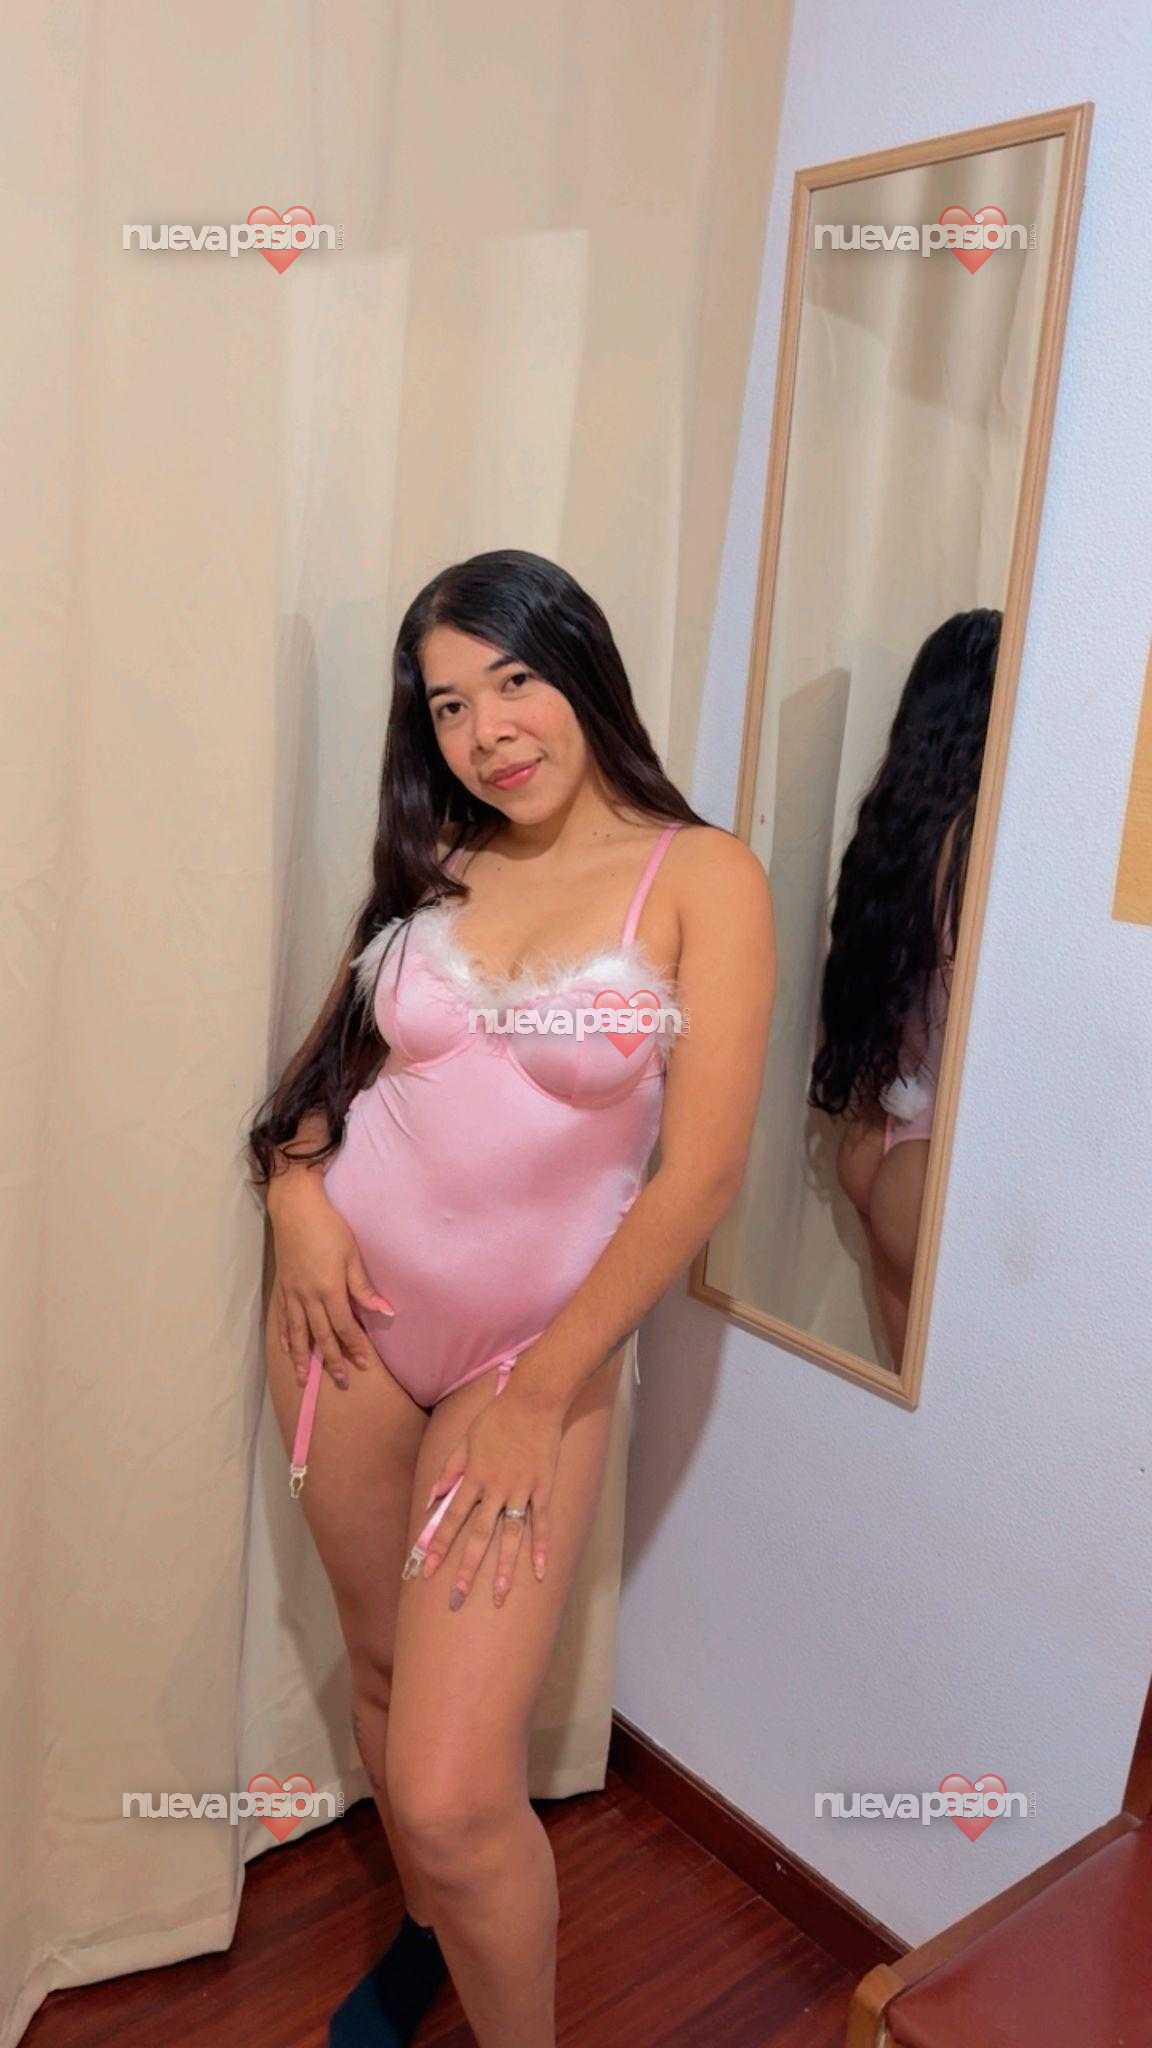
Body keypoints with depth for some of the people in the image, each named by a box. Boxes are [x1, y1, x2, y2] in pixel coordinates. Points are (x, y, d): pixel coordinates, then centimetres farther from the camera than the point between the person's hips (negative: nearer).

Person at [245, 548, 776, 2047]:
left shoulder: (701, 878, -10)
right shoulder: (432, 867, 4)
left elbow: (701, 1176, -14)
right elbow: (329, 1050, 16)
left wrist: (541, 1396, -13)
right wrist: (296, 1187, -4)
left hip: (540, 1349, -4)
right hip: (350, 1313, 5)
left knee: (454, 1792, -7)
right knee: (383, 1666, 20)